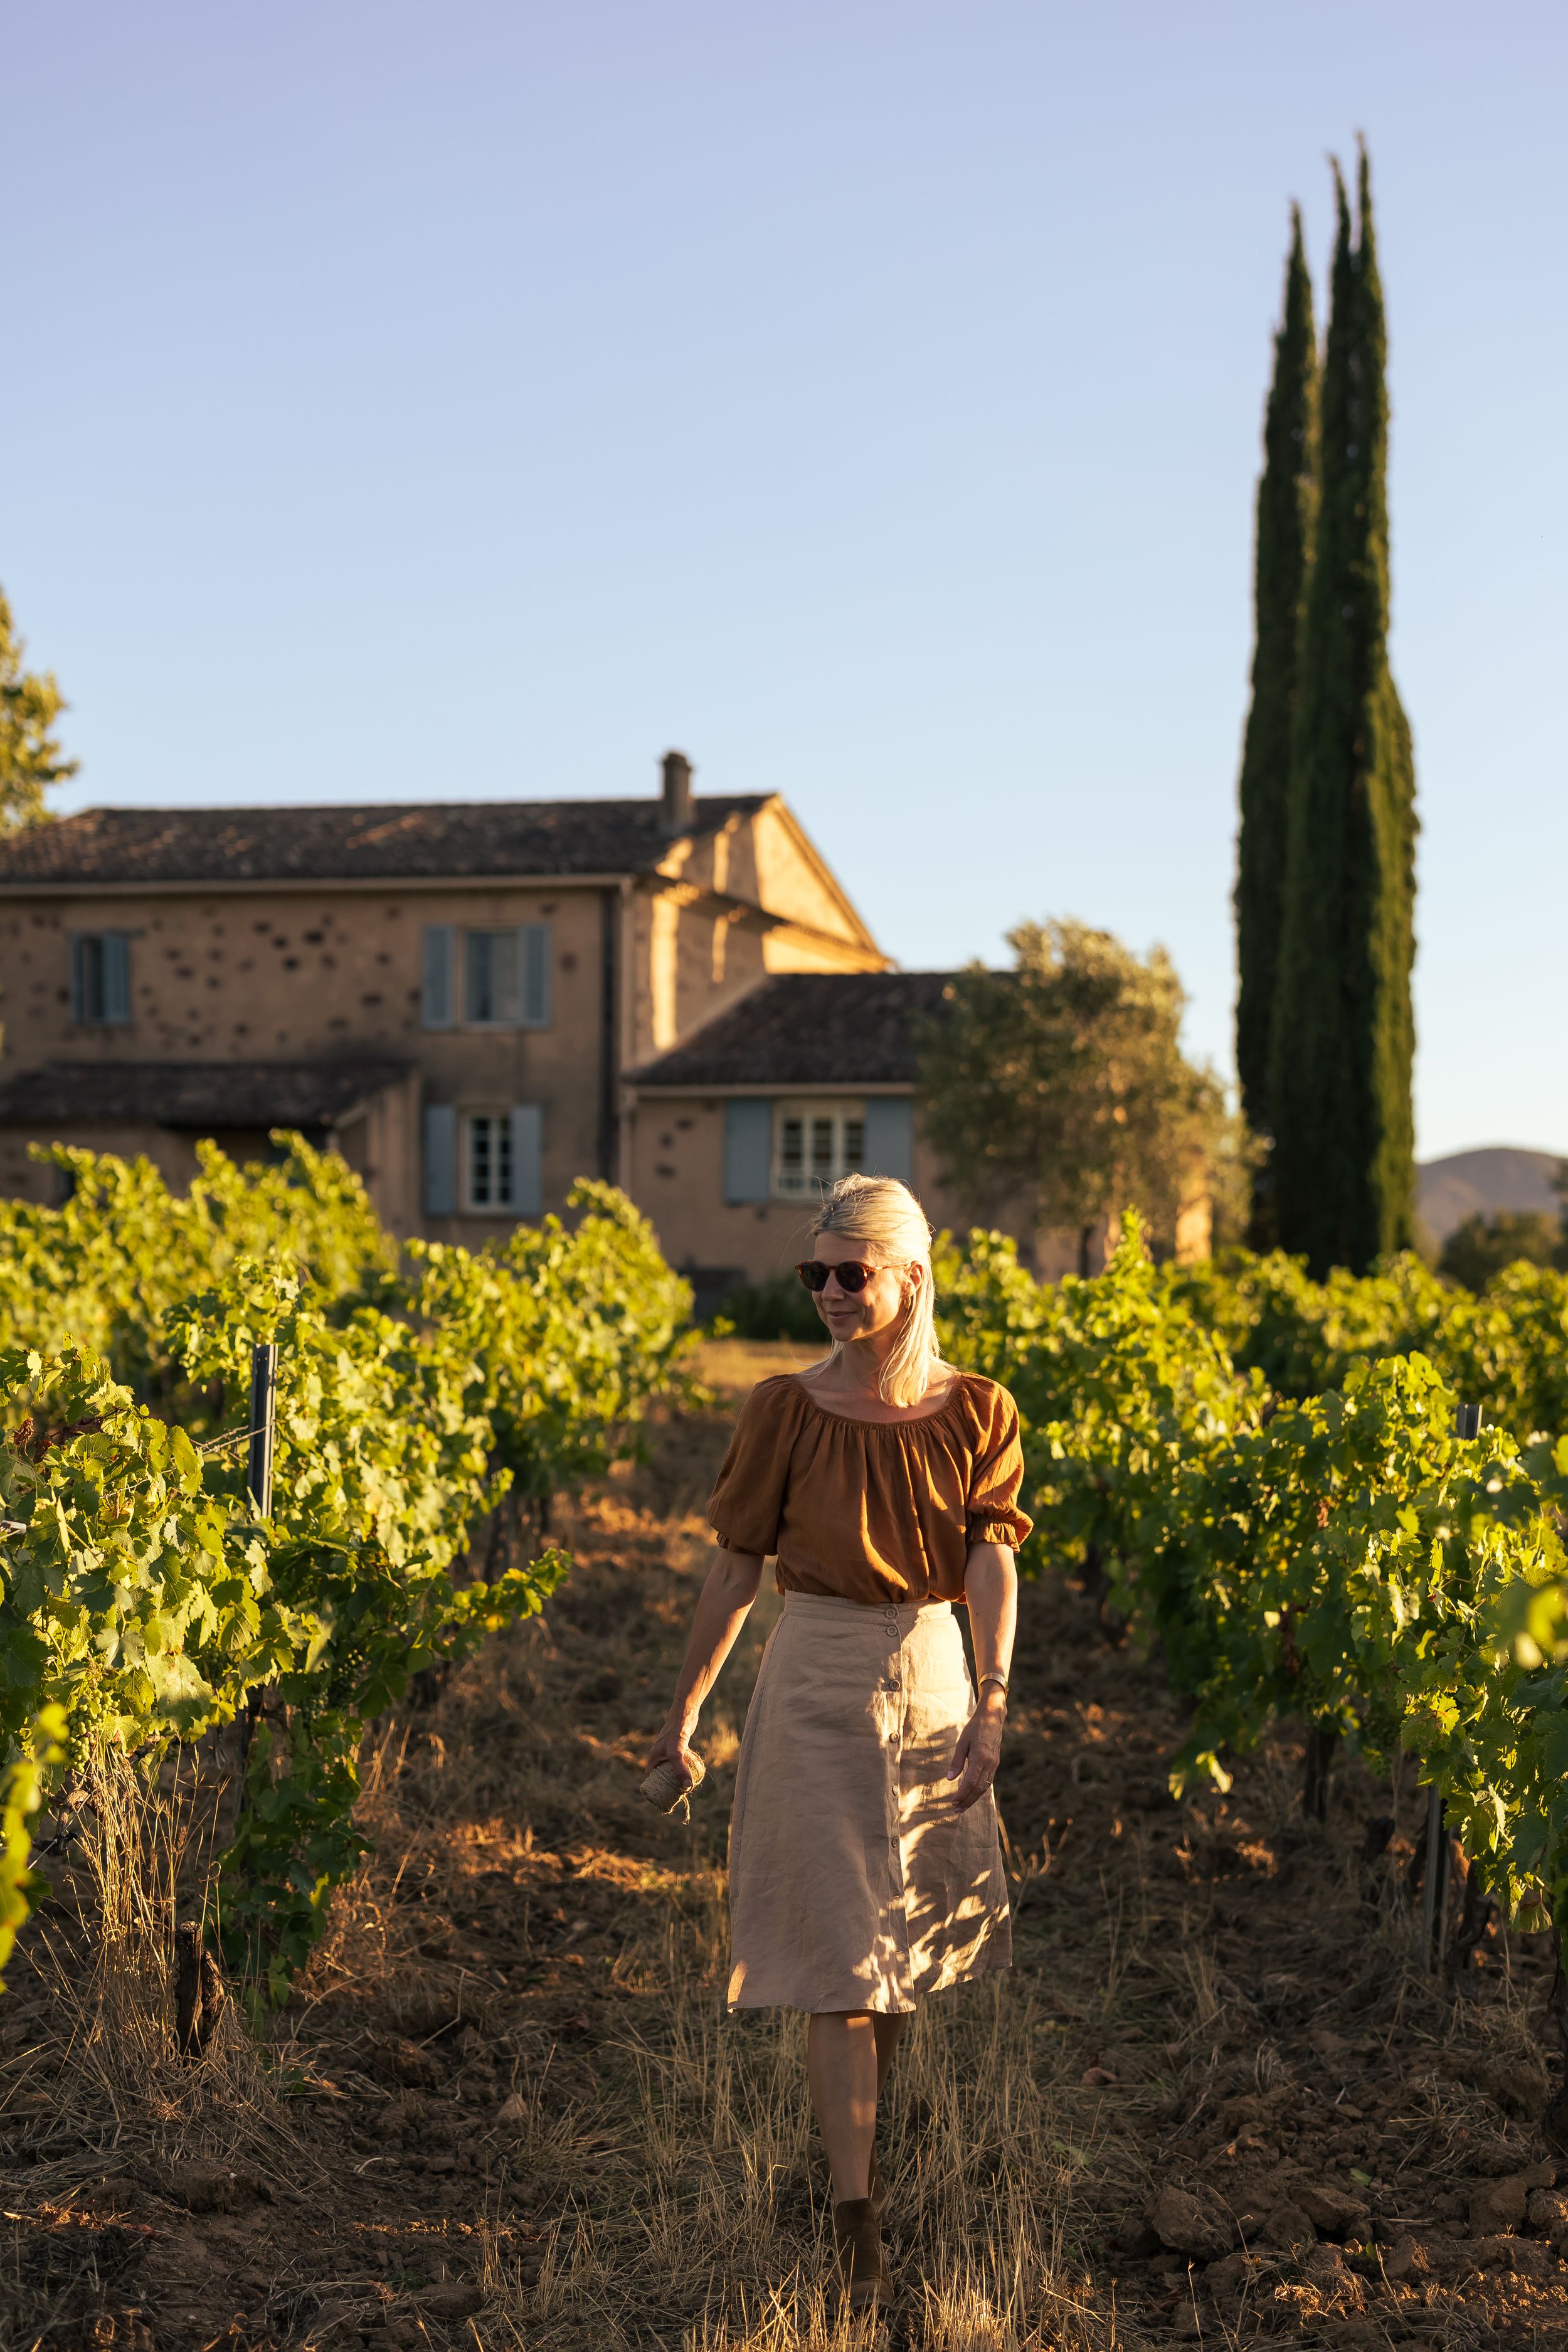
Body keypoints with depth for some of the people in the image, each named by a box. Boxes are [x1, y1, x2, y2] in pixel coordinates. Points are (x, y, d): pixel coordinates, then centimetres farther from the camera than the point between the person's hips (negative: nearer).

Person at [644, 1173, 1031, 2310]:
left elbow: (992, 1562, -12)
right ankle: (856, 2212, -3)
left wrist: (991, 1699, -25)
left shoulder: (978, 1413, -3)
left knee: (909, 1929, 16)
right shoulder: (785, 1410, -6)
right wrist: (685, 1709, 2)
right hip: (819, 1682, -2)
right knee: (839, 1948, -5)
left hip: (934, 1675, 3)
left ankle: (857, 2135, 41)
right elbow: (737, 1565, 0)